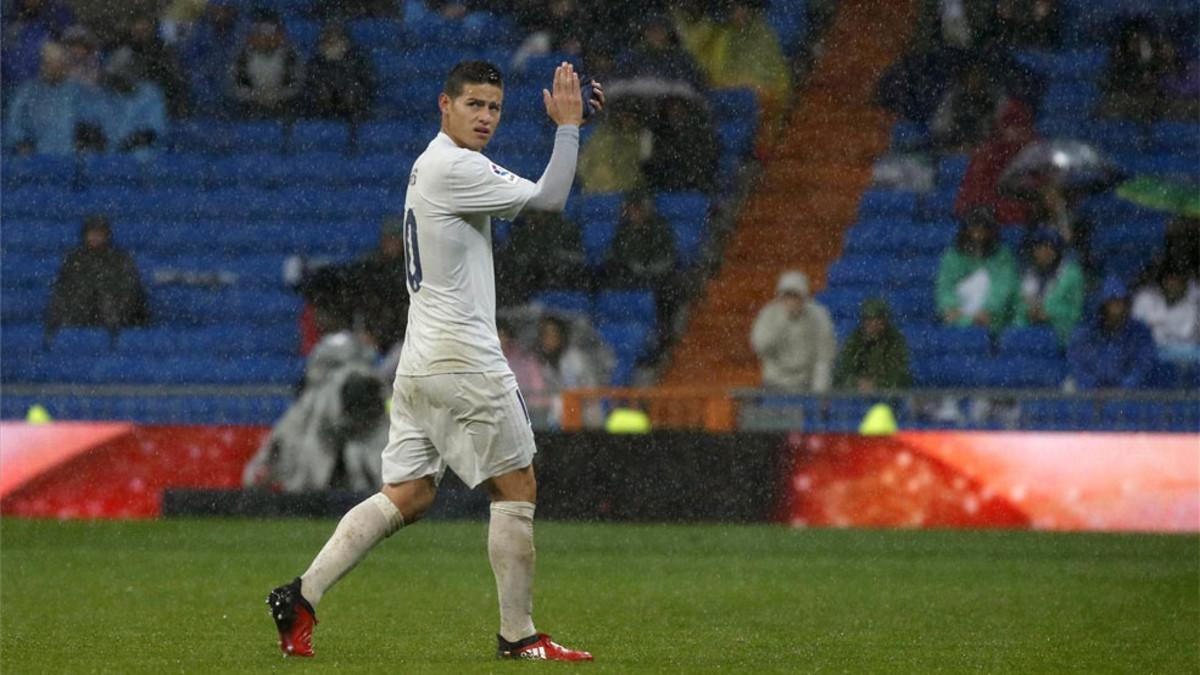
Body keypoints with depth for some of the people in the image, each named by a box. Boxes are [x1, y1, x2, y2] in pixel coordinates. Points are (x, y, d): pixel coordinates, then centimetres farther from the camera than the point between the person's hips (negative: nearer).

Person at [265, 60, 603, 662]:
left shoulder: (436, 164, 19)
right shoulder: (453, 167, -12)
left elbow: (533, 195, 27)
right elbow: (548, 200, -12)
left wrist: (570, 123, 18)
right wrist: (568, 127, -2)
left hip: (420, 361, 10)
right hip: (461, 359, -10)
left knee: (406, 496, 7)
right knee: (516, 488, 0)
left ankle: (302, 595, -1)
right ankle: (518, 635, 4)